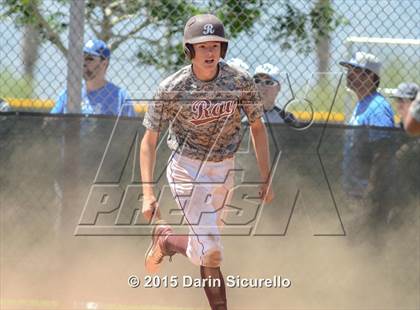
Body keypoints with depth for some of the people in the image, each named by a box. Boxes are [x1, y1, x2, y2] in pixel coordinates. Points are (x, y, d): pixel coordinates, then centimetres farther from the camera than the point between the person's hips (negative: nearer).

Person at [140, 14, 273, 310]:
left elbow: (257, 127, 2)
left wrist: (266, 178, 1)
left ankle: (166, 241, 44)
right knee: (211, 251, -17)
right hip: (188, 170, -4)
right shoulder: (172, 89, -19)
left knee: (207, 244, 17)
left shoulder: (241, 82, -13)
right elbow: (149, 140, -11)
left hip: (225, 169, 4)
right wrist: (148, 193, -19)